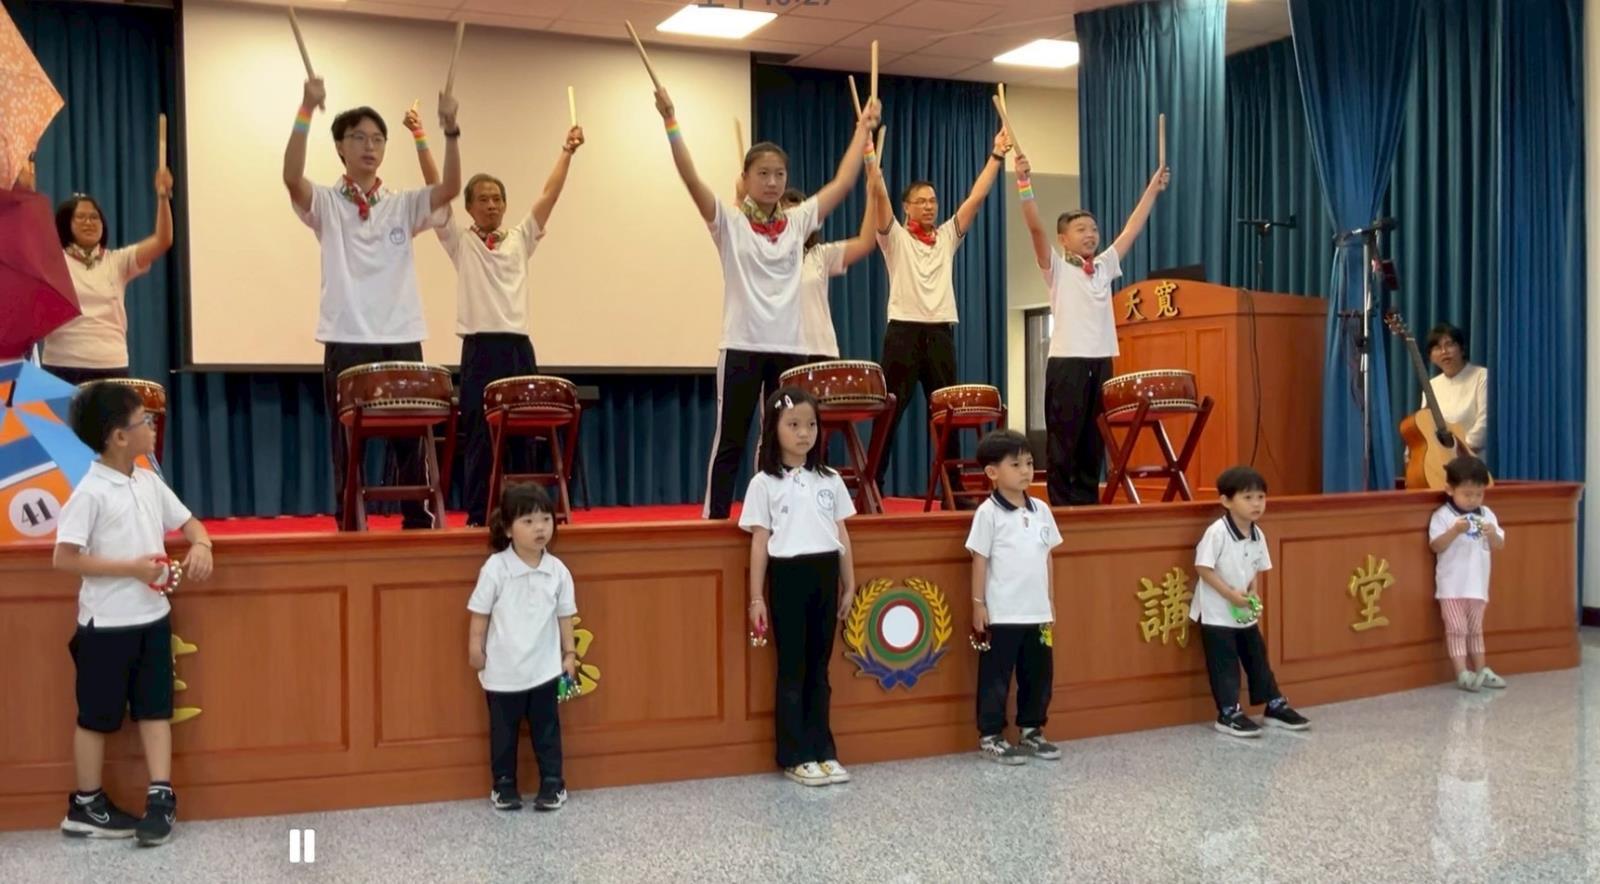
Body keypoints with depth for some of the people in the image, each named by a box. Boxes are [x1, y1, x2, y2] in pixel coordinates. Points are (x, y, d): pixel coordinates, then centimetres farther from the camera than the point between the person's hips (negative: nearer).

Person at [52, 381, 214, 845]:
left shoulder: (149, 482, 5)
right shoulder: (91, 492, -16)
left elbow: (187, 521, 16)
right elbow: (64, 558, -18)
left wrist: (201, 546, -7)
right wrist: (132, 568, -21)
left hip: (153, 616, 7)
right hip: (106, 623, -6)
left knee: (156, 707, 8)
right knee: (98, 715, 7)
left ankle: (161, 797, 15)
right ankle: (85, 806, 20)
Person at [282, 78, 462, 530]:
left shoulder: (403, 205, 10)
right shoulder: (326, 204, 3)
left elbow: (450, 188, -7)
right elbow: (291, 178, -17)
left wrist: (450, 130, -21)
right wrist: (306, 111, -29)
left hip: (402, 340, 2)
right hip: (347, 342, -2)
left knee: (413, 444, 4)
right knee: (347, 447, 2)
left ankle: (420, 525, 14)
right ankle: (349, 529, 11)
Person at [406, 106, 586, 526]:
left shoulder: (520, 239, 14)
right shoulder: (460, 241, 6)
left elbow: (549, 194, 8)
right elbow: (435, 188, -2)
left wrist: (567, 151, 1)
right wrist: (420, 139, -9)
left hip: (518, 347, 3)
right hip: (480, 348, -3)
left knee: (524, 435, 5)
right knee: (480, 436, -1)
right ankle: (477, 517, 5)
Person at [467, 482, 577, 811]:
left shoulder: (558, 571, -5)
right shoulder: (495, 568, -13)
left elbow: (564, 615, 4)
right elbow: (480, 612, -5)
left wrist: (570, 653, 6)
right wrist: (475, 648, -3)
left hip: (544, 667, 2)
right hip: (503, 669, -2)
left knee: (546, 728, 11)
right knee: (503, 731, 12)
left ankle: (552, 783, 23)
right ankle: (504, 784, 26)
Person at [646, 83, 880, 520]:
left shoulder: (798, 222, 10)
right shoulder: (729, 222, 0)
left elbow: (842, 182, 12)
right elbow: (690, 177, -12)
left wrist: (863, 128, 13)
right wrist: (671, 120, -21)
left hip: (790, 347, 4)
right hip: (742, 347, -3)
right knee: (729, 442, 1)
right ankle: (715, 521, 8)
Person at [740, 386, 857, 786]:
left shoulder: (830, 480, 9)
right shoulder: (764, 484, -1)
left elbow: (842, 535, 12)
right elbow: (759, 541, -1)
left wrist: (849, 584, 11)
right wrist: (756, 597, -3)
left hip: (825, 576, 4)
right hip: (788, 577, -3)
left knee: (819, 666, 10)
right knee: (792, 667, 3)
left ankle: (823, 751, 18)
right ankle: (795, 756, 11)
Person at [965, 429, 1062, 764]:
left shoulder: (1041, 510, 8)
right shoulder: (988, 513, -9)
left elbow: (1046, 557, 14)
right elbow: (980, 560, -7)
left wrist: (1050, 599, 14)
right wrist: (978, 604, -8)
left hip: (1037, 611, 6)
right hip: (1002, 613, -6)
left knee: (1039, 674, 13)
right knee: (996, 677, 3)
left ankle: (1031, 731, 26)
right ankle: (990, 737, 12)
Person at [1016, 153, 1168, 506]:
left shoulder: (1104, 266, 16)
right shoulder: (1057, 268, 1)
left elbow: (1131, 229, 19)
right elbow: (1035, 228, -12)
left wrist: (1152, 189, 19)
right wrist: (1024, 183, -23)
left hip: (1101, 360, 5)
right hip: (1066, 361, -5)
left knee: (1094, 439, 8)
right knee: (1063, 439, -3)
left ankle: (1088, 502, 14)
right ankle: (1061, 504, 2)